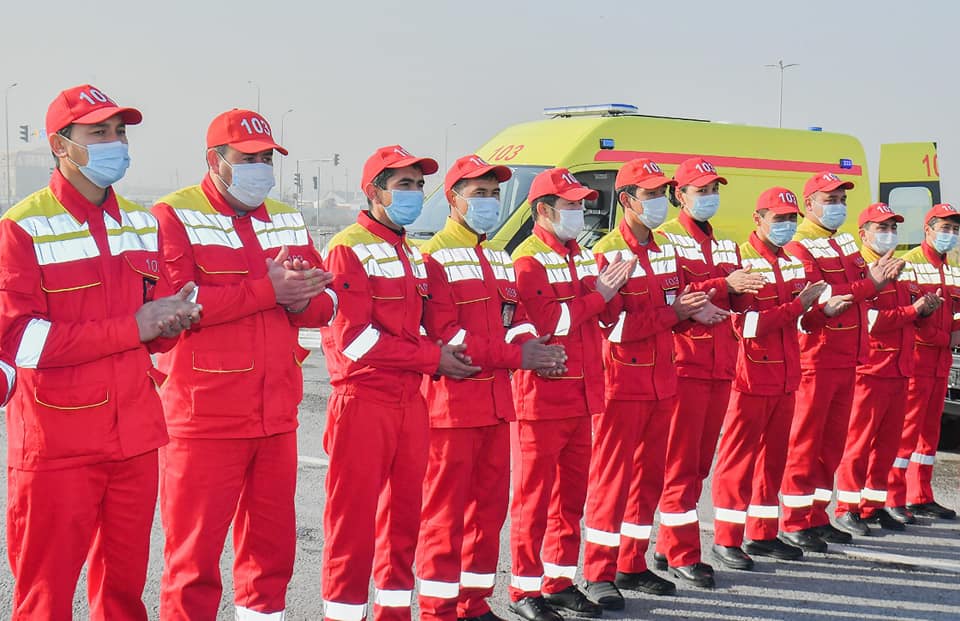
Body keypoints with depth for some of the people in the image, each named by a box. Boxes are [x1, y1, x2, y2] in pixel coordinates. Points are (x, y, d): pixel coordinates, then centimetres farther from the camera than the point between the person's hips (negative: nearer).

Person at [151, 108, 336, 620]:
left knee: (272, 540, 15)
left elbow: (325, 303, 13)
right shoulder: (175, 216, -5)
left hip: (277, 418, 6)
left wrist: (300, 300, -11)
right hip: (204, 419, -6)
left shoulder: (288, 221, 15)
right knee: (195, 549, 0)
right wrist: (267, 290, -20)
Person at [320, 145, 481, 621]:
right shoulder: (349, 250, -9)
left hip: (410, 400, 8)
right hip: (363, 400, -8)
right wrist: (432, 357, -13)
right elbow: (352, 337, -17)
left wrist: (443, 354, 2)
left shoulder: (411, 255, 18)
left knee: (404, 513, 13)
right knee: (353, 521, -3)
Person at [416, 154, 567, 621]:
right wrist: (516, 356, -18)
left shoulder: (500, 260, 18)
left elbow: (514, 317, 16)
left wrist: (528, 342, -8)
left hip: (497, 401, 8)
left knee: (490, 503, 12)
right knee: (445, 509, -2)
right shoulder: (434, 257, -10)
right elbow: (444, 334, -18)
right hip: (452, 402, -8)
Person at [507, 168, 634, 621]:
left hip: (581, 395, 8)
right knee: (535, 494, -1)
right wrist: (598, 295, -13)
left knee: (572, 493, 13)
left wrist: (612, 287, -8)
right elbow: (547, 322, -20)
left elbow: (602, 314, 12)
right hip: (542, 395, -8)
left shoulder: (581, 255, 16)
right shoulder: (528, 259, -10)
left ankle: (559, 581, 24)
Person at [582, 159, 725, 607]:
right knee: (612, 477, -3)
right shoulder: (608, 253, -11)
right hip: (622, 381, -8)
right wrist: (673, 312, -21)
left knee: (649, 475, 12)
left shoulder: (665, 251, 13)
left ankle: (632, 566, 23)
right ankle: (599, 574, 4)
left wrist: (695, 308, -6)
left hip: (662, 381, 8)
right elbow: (612, 324, -18)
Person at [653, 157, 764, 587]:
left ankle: (668, 546, 19)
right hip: (683, 363, -7)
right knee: (681, 461, -5)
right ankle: (682, 555, -1)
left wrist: (747, 289, -6)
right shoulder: (665, 238, -4)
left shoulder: (726, 245, 19)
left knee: (702, 460, 10)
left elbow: (738, 302, 16)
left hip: (721, 366, 8)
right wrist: (723, 285, -21)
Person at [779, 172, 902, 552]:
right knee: (806, 441, -4)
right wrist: (868, 284, -24)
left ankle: (816, 516, 21)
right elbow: (815, 300, -22)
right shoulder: (799, 248, -10)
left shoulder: (846, 243, 17)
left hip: (847, 360, 8)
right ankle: (794, 523, 3)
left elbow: (860, 290, 11)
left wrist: (880, 275, -9)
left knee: (833, 440, 12)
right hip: (816, 359, -8)